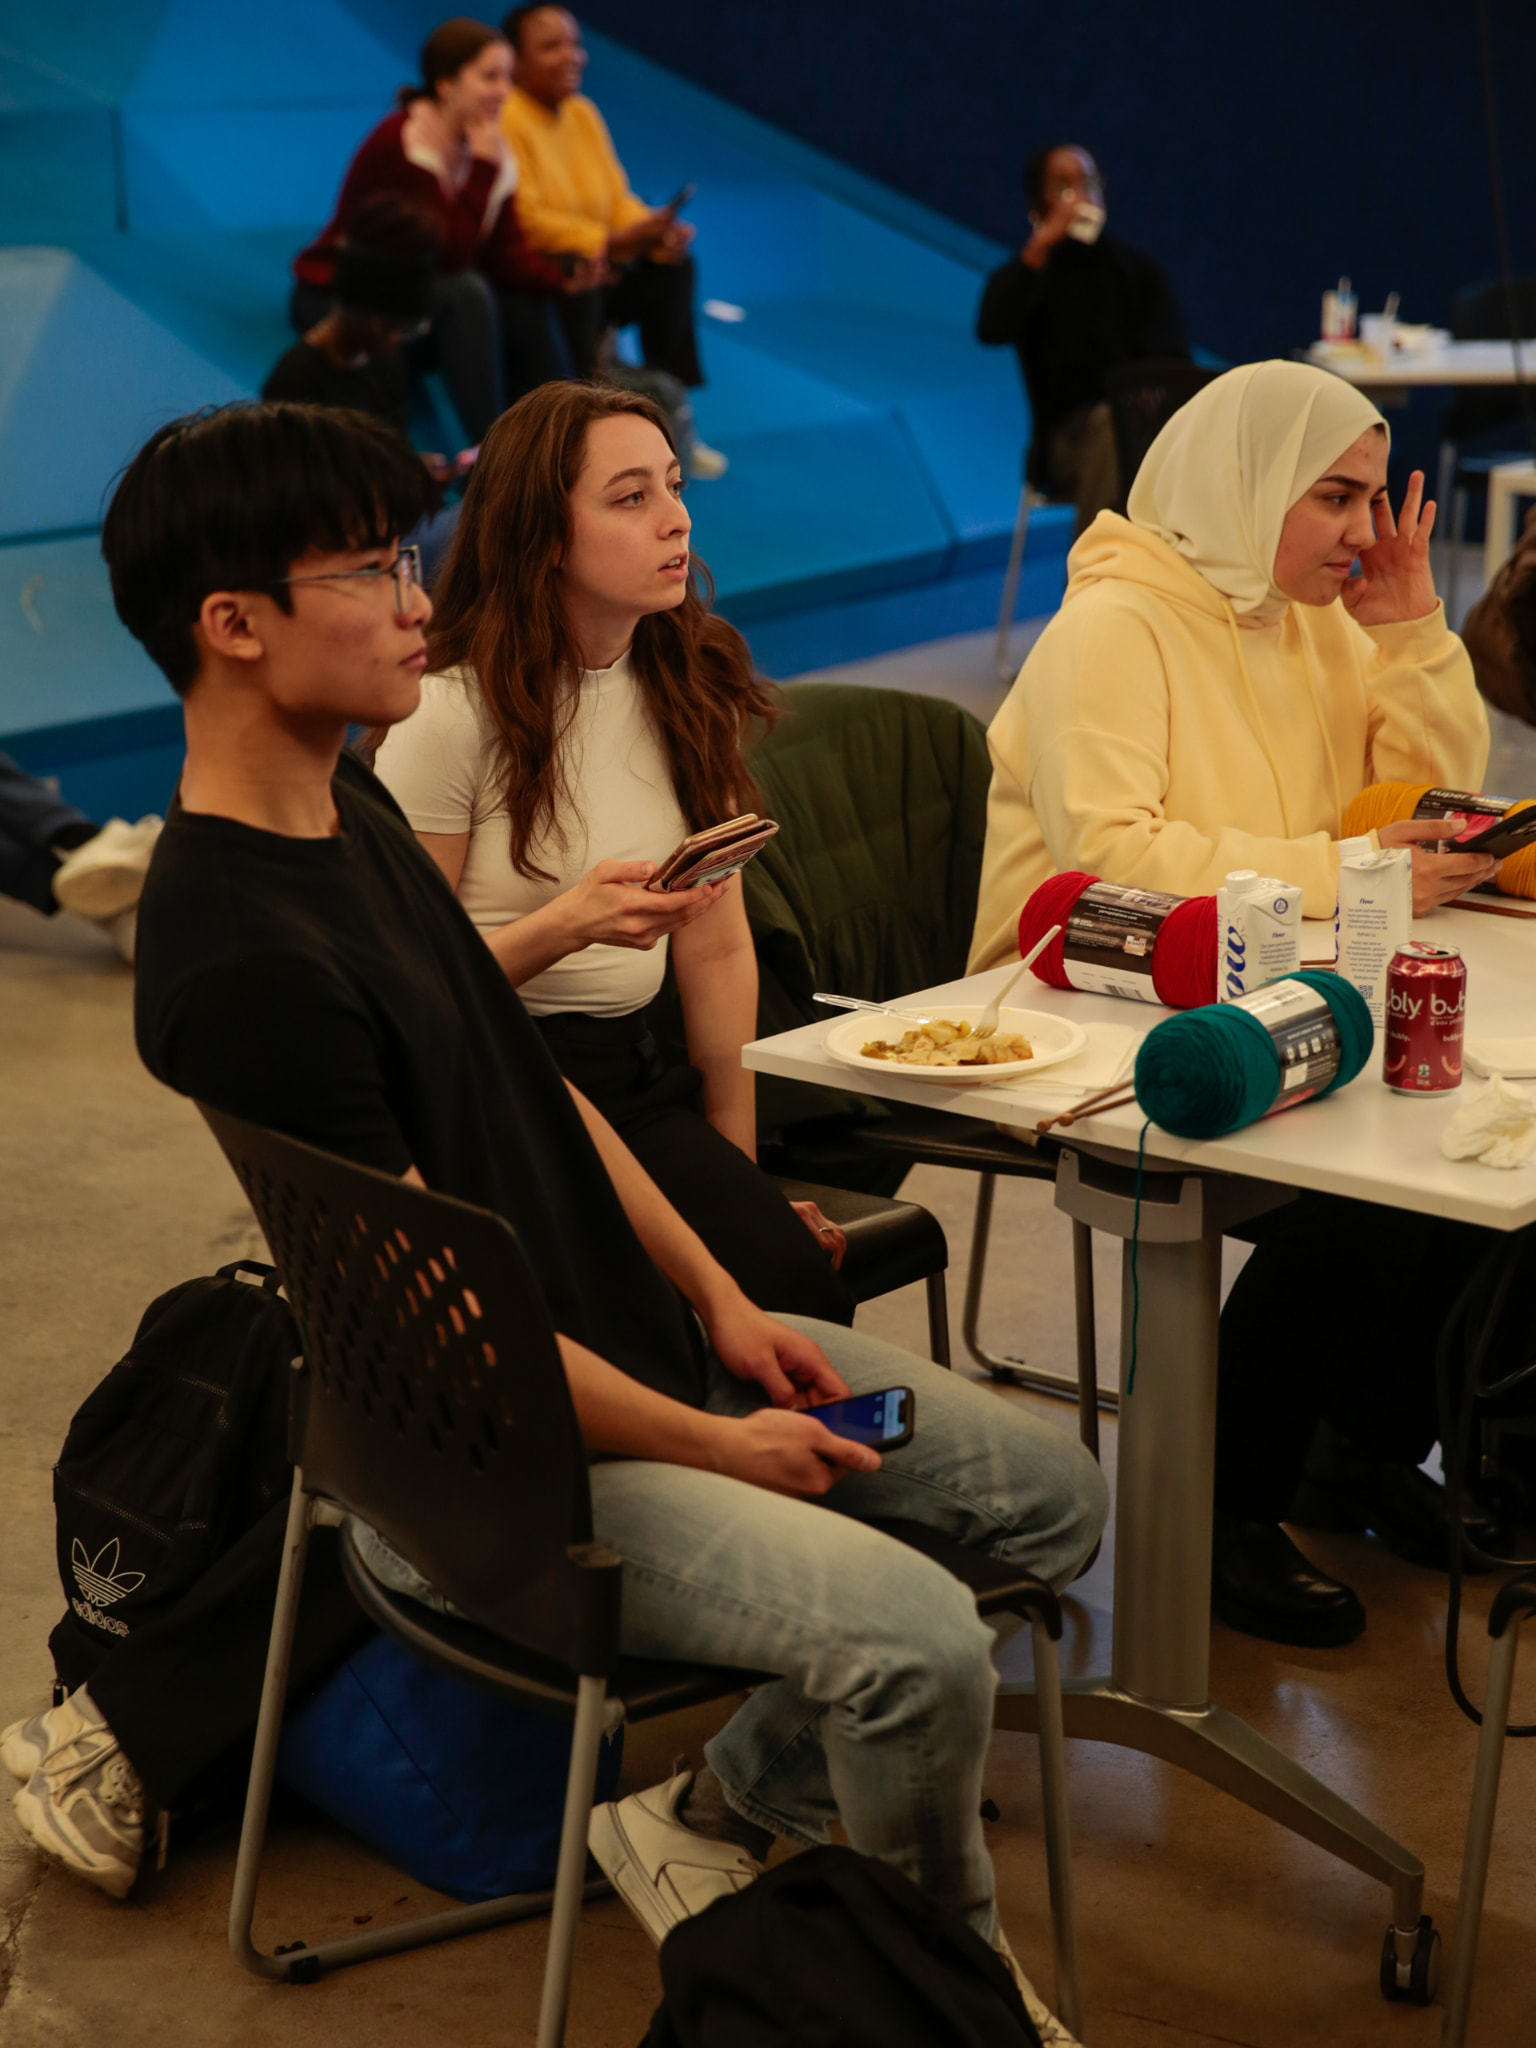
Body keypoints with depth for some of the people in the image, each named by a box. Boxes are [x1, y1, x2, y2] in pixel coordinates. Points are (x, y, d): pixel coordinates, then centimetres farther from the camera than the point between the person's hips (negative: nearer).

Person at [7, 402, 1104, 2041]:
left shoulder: (350, 803, 5)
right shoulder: (237, 966, -25)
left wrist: (719, 1300, 7)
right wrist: (714, 1448, -11)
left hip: (650, 1336, 10)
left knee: (1052, 1494, 6)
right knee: (920, 1645, -25)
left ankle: (712, 1821, 17)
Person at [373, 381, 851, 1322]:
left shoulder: (690, 686, 8)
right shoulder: (450, 714, -10)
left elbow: (718, 948, 7)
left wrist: (741, 1169, 4)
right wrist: (567, 924, -23)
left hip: (643, 1073, 5)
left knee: (798, 1269, -23)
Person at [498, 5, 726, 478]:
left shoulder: (583, 113, 9)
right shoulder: (506, 119, -17)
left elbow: (618, 199, 8)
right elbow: (525, 219, -24)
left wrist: (658, 230, -14)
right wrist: (612, 242, -28)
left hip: (593, 266, 8)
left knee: (672, 266, -7)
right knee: (578, 282, -35)